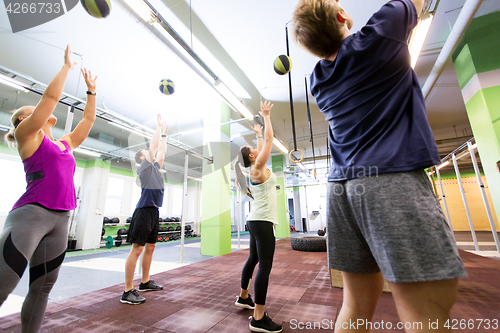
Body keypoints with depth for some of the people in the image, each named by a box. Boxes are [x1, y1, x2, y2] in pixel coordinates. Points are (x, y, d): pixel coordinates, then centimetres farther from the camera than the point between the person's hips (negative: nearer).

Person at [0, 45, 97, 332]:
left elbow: (88, 119, 24)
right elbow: (51, 97, -3)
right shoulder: (27, 134, 4)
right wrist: (67, 65, 6)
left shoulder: (65, 144, 20)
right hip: (31, 214, -6)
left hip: (61, 220, 6)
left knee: (42, 289, 11)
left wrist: (91, 90, 24)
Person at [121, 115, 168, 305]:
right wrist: (159, 126, 5)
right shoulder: (144, 166, -2)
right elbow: (154, 145, -3)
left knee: (150, 248, 14)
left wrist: (165, 134, 31)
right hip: (145, 211, -9)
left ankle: (145, 282, 26)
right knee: (137, 249, -7)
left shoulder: (154, 167, 19)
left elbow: (161, 151, 27)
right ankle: (128, 292, -1)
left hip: (154, 212, 9)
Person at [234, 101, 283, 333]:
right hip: (263, 221, -10)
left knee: (253, 260, 20)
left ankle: (244, 297, 37)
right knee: (265, 266, -7)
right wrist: (266, 116, 1)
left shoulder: (256, 168, 13)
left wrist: (258, 135, 39)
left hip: (256, 220, 10)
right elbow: (269, 140, -8)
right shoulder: (258, 168, -10)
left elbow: (263, 146, 29)